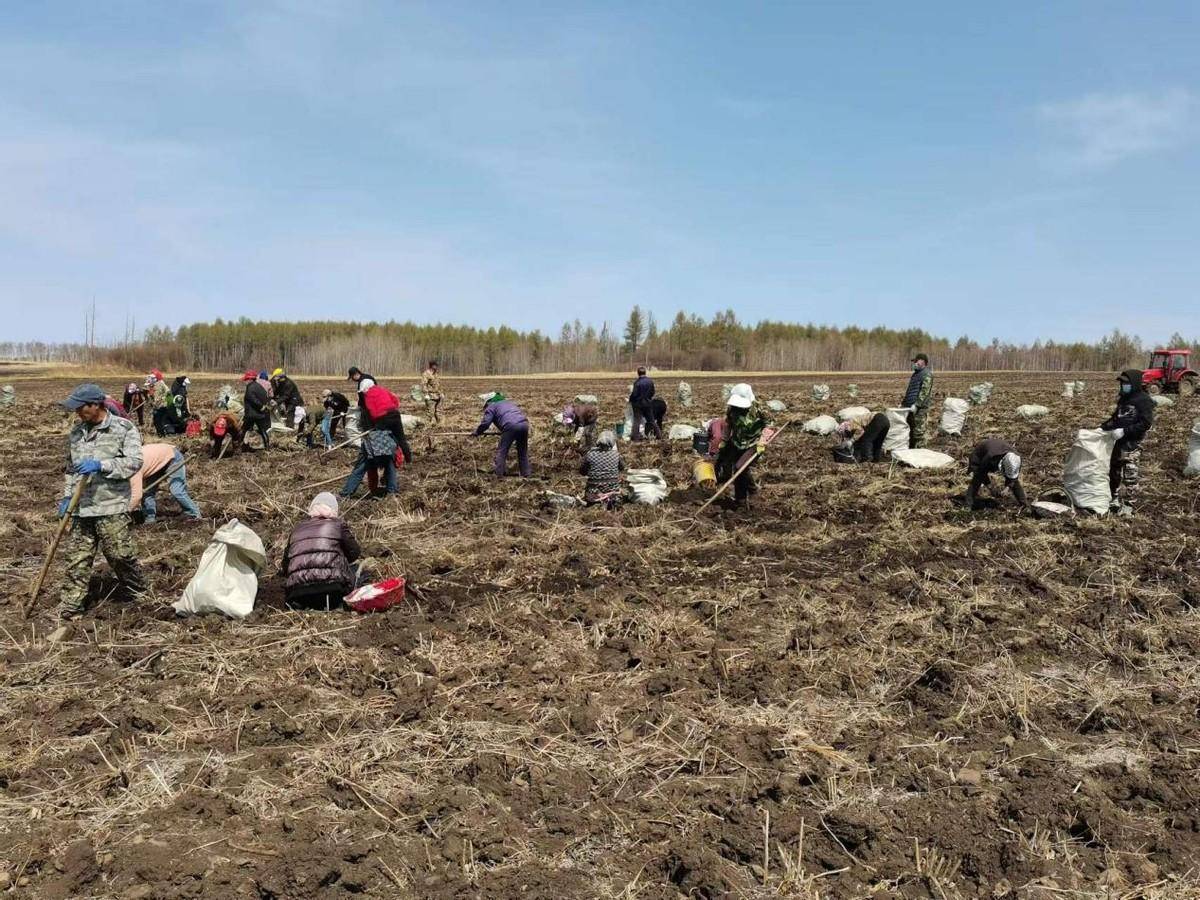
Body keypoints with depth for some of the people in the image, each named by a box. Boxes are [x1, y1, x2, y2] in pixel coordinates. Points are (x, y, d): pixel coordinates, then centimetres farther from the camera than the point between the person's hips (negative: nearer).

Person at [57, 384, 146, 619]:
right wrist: (67, 496, 15)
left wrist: (101, 465, -24)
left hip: (112, 507, -5)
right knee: (77, 558, 6)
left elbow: (134, 462, -14)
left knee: (120, 554, -1)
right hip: (81, 508, 5)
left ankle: (138, 592, 21)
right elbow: (71, 469, 24)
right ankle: (70, 607, 13)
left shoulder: (124, 428, -4)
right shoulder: (76, 432, 14)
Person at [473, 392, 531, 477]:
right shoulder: (509, 402, 36)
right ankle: (526, 473, 22)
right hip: (524, 423, 7)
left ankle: (498, 473, 3)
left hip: (511, 426, -6)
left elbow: (485, 423, 4)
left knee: (501, 450, 5)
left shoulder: (491, 406, 14)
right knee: (523, 451, 19)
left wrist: (477, 432, 21)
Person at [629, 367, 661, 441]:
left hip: (638, 404, -5)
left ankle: (636, 437, 2)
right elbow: (652, 392, 6)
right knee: (651, 420, 15)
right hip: (648, 403, 5)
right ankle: (659, 435, 18)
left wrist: (630, 400, 3)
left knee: (637, 421, 4)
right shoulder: (650, 381, -2)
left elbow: (634, 394, -15)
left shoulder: (637, 382, -19)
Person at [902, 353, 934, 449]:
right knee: (910, 430, 13)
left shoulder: (926, 374, -9)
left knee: (918, 431, -9)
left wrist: (917, 404, -24)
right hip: (910, 407, 9)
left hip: (920, 408, -9)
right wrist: (903, 403, 21)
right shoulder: (915, 374, 21)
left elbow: (925, 391, -18)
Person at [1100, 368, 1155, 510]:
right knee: (1114, 471, 16)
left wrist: (1125, 431, -24)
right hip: (1117, 441, 9)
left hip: (1132, 443, -9)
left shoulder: (1143, 400, -12)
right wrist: (1104, 426, 12)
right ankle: (1115, 498, 28)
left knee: (1130, 474, -5)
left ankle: (1128, 502, 1)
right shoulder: (1123, 398, 14)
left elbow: (1146, 423, -18)